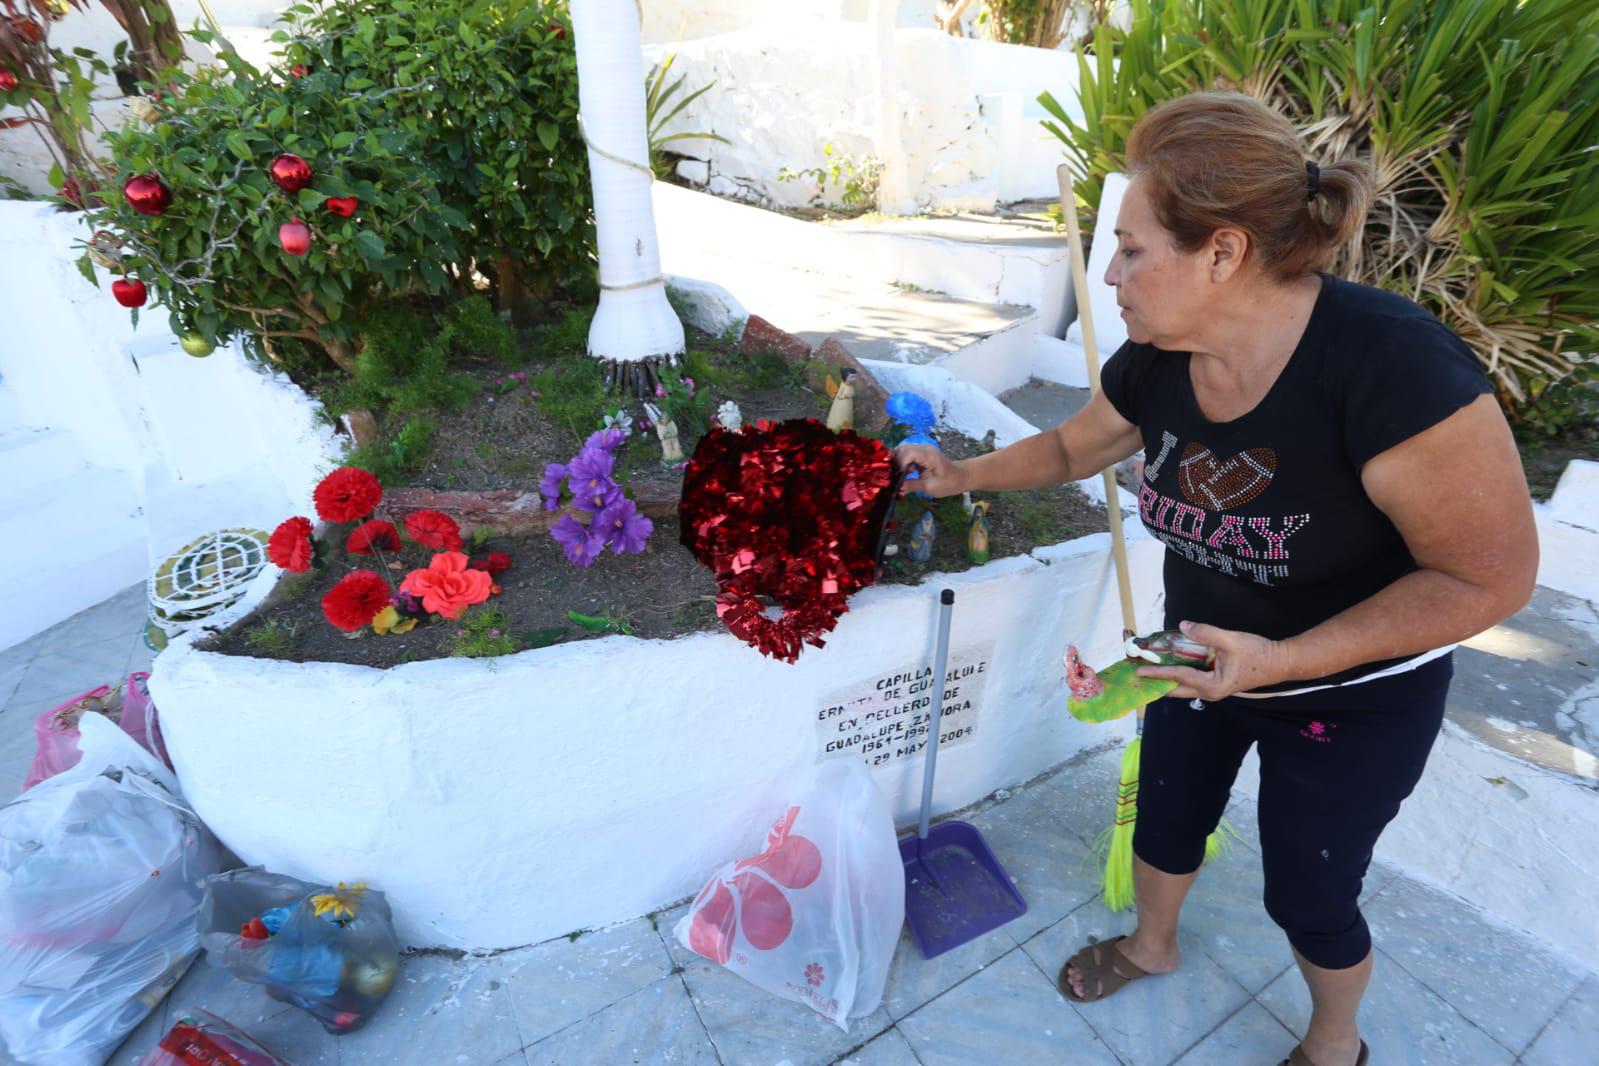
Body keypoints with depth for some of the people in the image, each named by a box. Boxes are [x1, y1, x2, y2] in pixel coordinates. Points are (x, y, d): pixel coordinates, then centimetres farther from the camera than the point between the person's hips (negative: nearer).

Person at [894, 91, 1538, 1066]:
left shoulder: (1389, 361, -35)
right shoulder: (1153, 365, -16)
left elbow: (1491, 576, -26)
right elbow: (1072, 446, 6)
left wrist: (1282, 658, -33)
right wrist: (963, 475, 3)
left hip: (1354, 694, -5)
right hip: (1204, 655, 5)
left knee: (1309, 898, 13)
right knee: (1167, 819, 22)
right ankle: (1153, 945, 55)